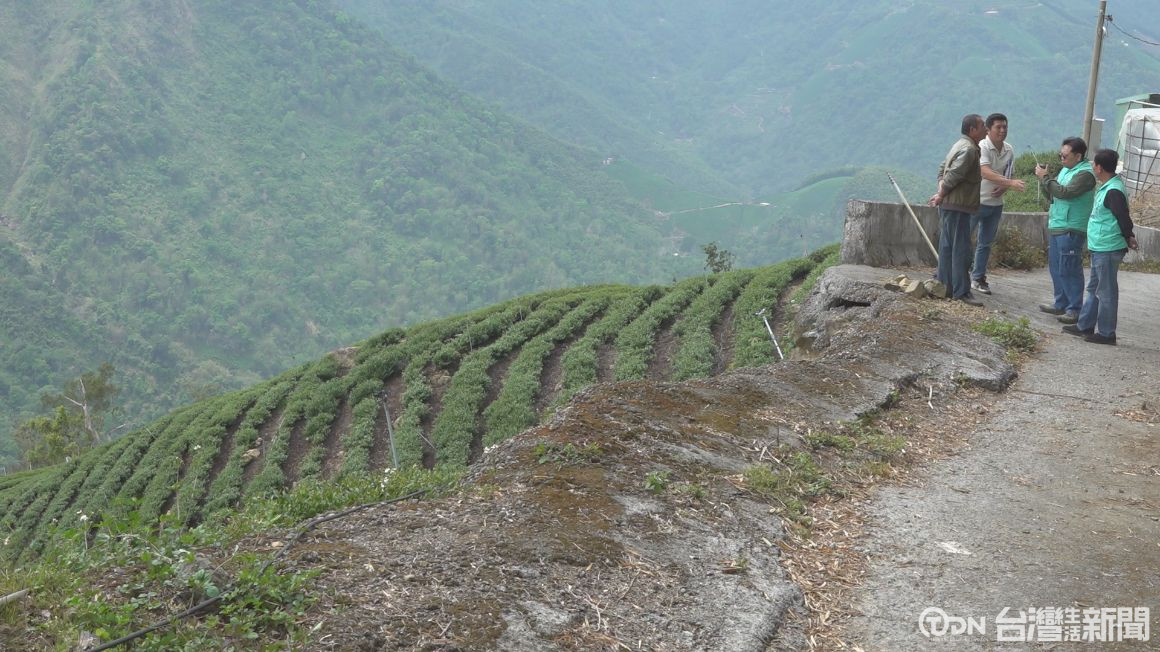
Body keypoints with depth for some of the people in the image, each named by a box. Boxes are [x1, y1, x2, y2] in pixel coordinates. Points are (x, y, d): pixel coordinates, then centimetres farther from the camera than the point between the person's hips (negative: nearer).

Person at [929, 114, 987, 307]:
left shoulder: (960, 145, 17)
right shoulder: (968, 149, -16)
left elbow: (942, 169, 19)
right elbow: (953, 175, -22)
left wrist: (940, 193, 8)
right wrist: (941, 195, -10)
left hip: (948, 205, 10)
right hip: (957, 206, -10)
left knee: (947, 247, 14)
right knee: (961, 249, -7)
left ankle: (944, 286, 20)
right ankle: (961, 291, -5)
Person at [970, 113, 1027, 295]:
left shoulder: (1009, 150, 4)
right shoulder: (982, 147, -17)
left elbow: (1008, 175, 14)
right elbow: (986, 172, -31)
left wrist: (1004, 187, -9)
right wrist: (1011, 183, -41)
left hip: (995, 204, 6)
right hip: (976, 201, -6)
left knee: (985, 244, 12)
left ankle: (978, 278, 21)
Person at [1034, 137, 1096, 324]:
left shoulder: (1085, 174, -14)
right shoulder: (1066, 169, 14)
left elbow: (1064, 192, -25)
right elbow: (1053, 194, 18)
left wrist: (1045, 178, -15)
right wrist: (1043, 178, 1)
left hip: (1071, 230, -9)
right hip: (1056, 226, 9)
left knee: (1069, 270, -8)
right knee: (1056, 267, 15)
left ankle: (1075, 310, -3)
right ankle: (1061, 304, 25)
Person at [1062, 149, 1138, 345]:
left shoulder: (1113, 191, -20)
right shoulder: (1107, 187, 11)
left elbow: (1123, 218, -20)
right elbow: (1122, 218, 18)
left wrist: (1128, 238, -7)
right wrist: (1128, 238, 17)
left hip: (1108, 249, -10)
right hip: (1100, 248, 10)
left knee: (1106, 291, -2)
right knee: (1094, 288, 18)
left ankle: (1106, 333, 5)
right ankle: (1085, 325, 28)